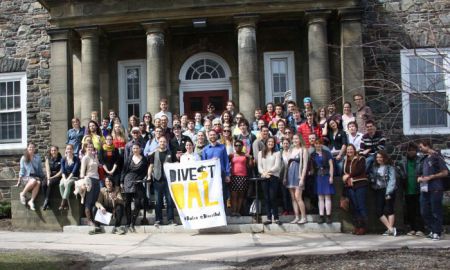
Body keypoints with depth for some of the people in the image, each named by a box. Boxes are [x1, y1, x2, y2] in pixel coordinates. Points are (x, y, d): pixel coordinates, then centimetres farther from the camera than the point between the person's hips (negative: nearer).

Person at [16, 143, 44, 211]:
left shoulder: (38, 158, 14)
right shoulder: (23, 158, 8)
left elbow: (40, 169, 17)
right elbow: (22, 170, 7)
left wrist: (42, 177, 8)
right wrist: (19, 180, 1)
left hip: (36, 176, 2)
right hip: (26, 177, -2)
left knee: (38, 183, -36)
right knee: (33, 181, -38)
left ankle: (31, 201, -40)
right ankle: (22, 194, -19)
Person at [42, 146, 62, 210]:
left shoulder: (61, 159, -1)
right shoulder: (48, 158, 10)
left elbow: (61, 171, -6)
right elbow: (48, 169, 0)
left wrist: (52, 177, -15)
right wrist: (48, 178, -15)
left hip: (57, 176, -3)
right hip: (50, 176, 3)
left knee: (50, 183, -33)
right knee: (43, 184, -27)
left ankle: (46, 201, -26)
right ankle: (47, 202, -23)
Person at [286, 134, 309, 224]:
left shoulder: (303, 150, -2)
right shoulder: (291, 150, 16)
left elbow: (305, 165, -8)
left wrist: (302, 178, -15)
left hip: (298, 174, -6)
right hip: (290, 174, 6)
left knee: (298, 197, -13)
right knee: (293, 198, 5)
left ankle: (304, 217, -5)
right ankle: (297, 217, 9)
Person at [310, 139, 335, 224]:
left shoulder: (327, 153, 3)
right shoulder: (313, 155, 11)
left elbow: (331, 165, -1)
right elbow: (311, 166, 10)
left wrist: (331, 177, -7)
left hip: (326, 176, -2)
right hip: (318, 177, 3)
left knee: (327, 197, -3)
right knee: (320, 198, 4)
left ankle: (328, 216, -2)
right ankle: (321, 216, 5)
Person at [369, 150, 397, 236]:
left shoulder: (390, 167, -5)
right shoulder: (375, 167, 12)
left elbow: (392, 180, -11)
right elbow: (371, 177, 13)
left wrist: (389, 192, -17)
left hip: (387, 190, -6)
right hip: (378, 191, 6)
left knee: (389, 210, -4)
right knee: (378, 211, 0)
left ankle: (390, 229, 1)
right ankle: (390, 228, 5)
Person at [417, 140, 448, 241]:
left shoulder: (437, 157, -6)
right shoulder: (424, 159, 17)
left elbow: (445, 172, -10)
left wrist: (430, 177, -13)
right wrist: (420, 178, 7)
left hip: (435, 189, -8)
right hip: (424, 189, 8)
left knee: (436, 212, -2)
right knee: (424, 212, 8)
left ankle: (437, 233, 6)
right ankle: (432, 230, 20)